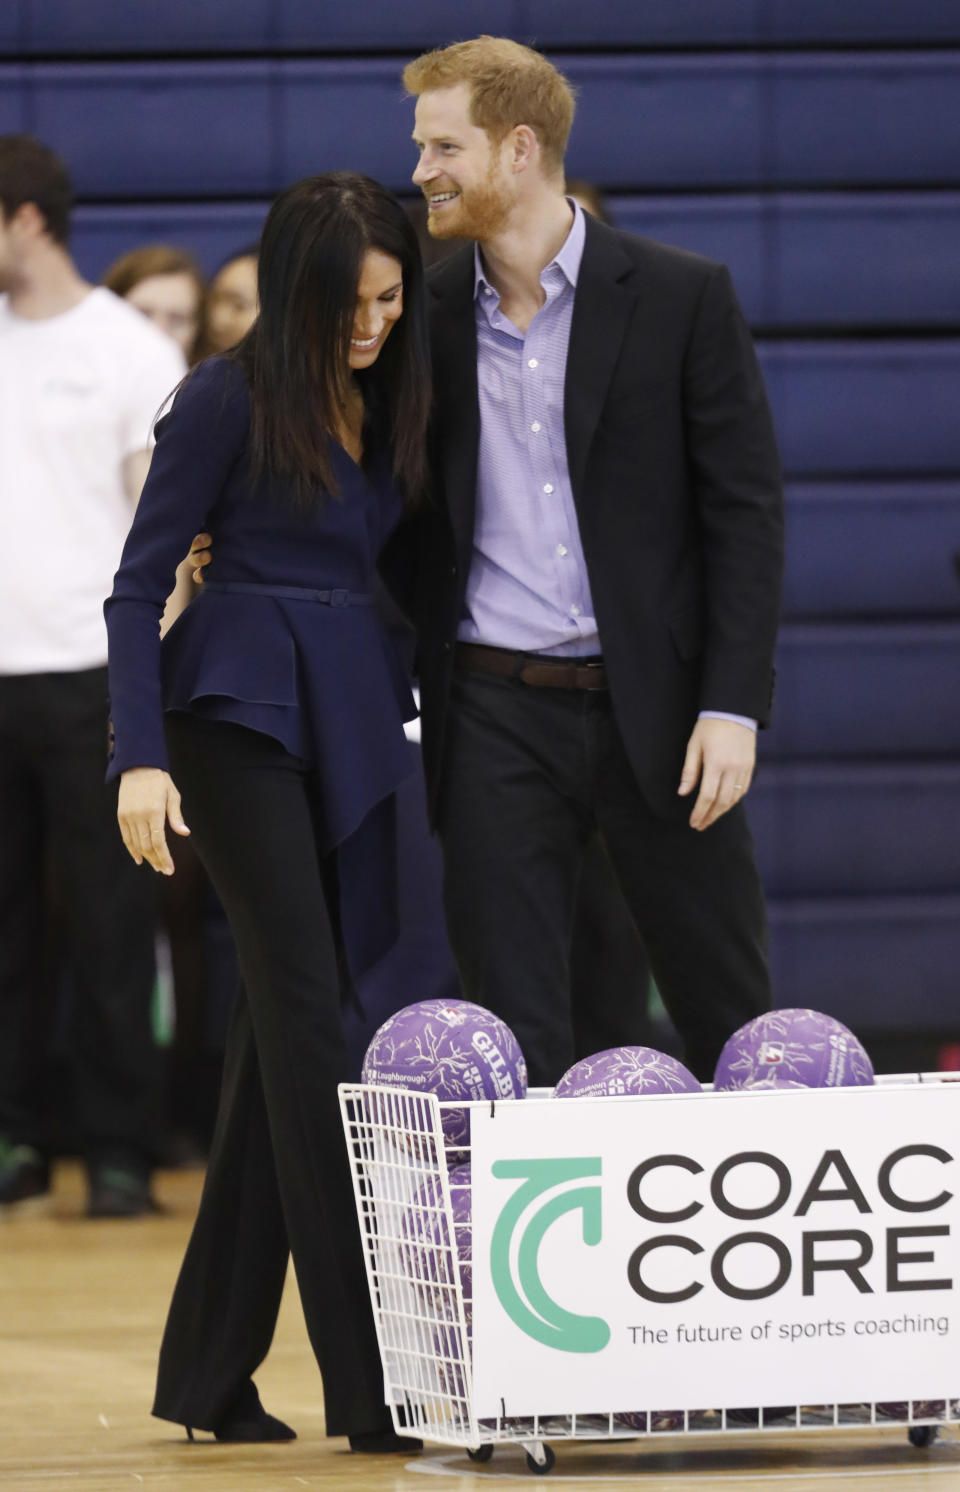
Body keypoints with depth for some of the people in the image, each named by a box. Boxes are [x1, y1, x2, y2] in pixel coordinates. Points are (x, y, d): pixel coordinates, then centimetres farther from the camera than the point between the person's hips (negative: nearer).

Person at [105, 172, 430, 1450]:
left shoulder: (390, 401, 10)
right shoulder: (229, 399, -7)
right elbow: (139, 585, -7)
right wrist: (140, 758, -16)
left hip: (350, 717, 7)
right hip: (239, 707, -7)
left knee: (281, 1023, 7)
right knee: (305, 1007, -12)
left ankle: (210, 1369, 14)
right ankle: (365, 1378, -14)